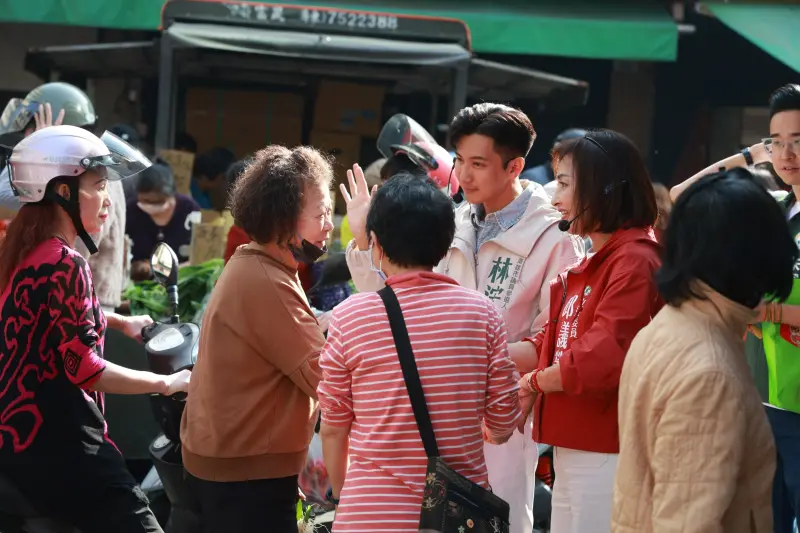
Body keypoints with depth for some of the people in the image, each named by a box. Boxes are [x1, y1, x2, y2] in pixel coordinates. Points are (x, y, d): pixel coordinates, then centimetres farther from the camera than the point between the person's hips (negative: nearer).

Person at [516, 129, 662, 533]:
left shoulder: (635, 261, -16)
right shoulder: (590, 265, 17)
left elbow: (601, 360, -24)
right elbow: (553, 345, 16)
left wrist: (532, 383, -8)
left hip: (606, 454, -10)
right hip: (571, 449, 10)